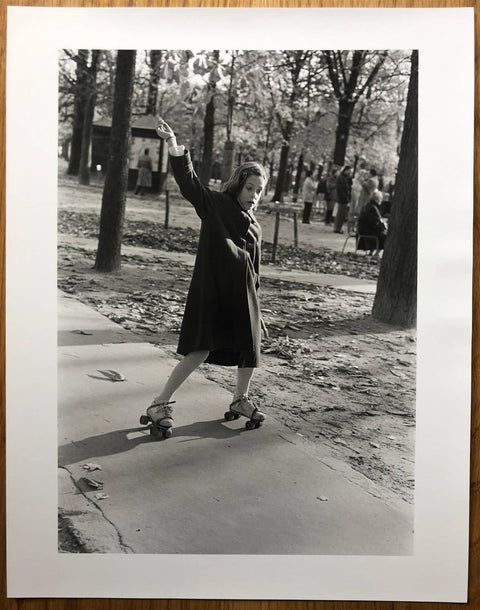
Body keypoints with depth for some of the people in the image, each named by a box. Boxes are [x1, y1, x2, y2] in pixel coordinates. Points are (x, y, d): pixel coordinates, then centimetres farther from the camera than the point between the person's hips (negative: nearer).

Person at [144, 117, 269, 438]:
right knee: (201, 350, -11)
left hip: (243, 292, 6)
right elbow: (189, 181, -12)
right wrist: (174, 145, -28)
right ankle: (161, 404, -1)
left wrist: (256, 307, 19)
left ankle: (241, 399, 33)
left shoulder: (255, 227, 17)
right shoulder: (214, 205, 3)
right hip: (211, 288, -6)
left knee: (251, 346, 10)